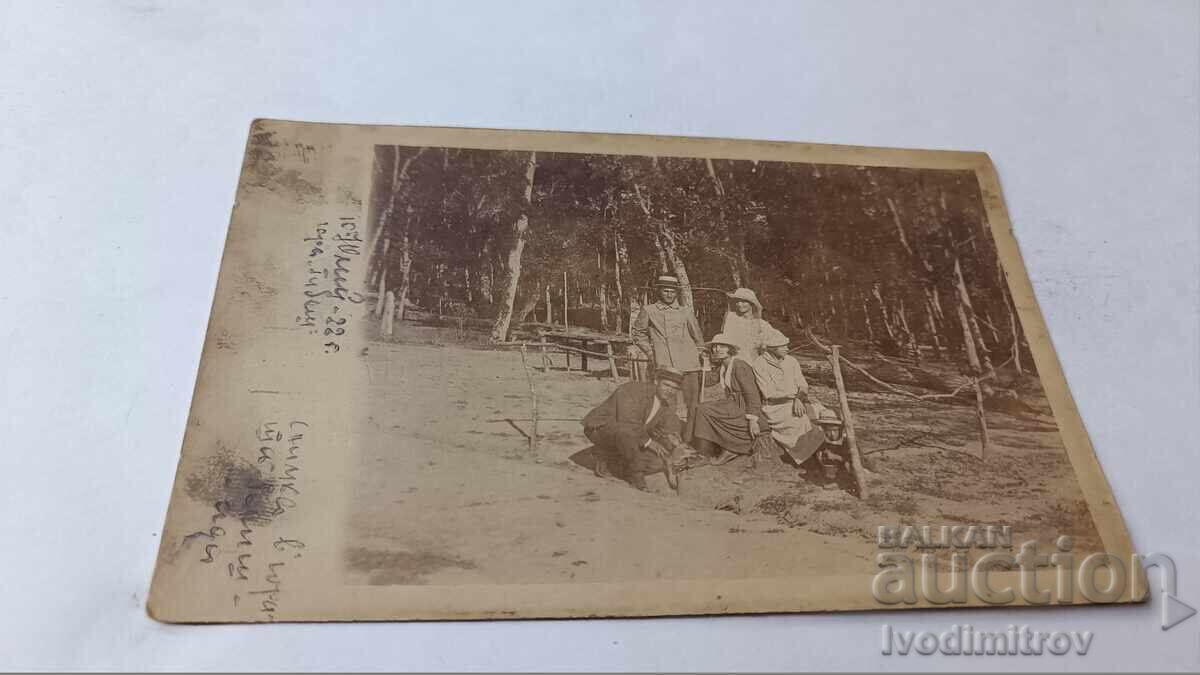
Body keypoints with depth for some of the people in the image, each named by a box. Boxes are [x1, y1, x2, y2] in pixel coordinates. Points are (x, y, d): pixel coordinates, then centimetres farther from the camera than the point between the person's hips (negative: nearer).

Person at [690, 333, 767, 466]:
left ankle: (731, 448, -7)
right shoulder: (721, 368, 12)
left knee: (706, 411, -18)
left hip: (744, 409, -9)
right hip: (733, 405, 9)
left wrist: (753, 420, -24)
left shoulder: (739, 366, -16)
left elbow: (752, 394, -20)